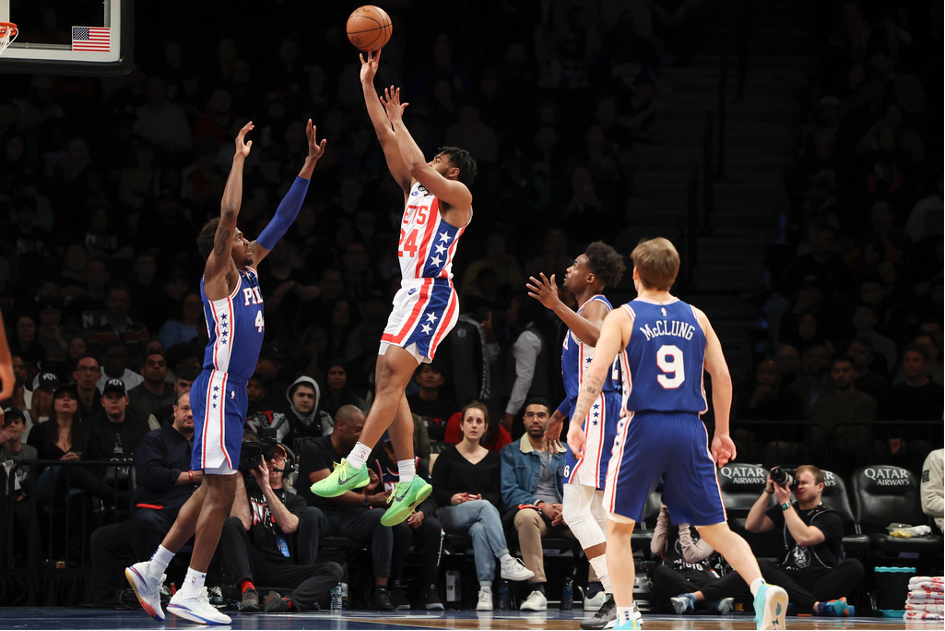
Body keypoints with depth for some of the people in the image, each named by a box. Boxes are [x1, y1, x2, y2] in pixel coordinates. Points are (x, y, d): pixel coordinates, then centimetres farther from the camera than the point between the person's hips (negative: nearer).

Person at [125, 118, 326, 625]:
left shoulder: (247, 270, 17)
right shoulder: (218, 273, -6)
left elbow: (282, 220, 18)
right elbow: (228, 213, -20)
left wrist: (310, 164, 15)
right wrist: (239, 158, -14)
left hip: (232, 391, 9)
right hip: (218, 388, -9)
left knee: (213, 491, 11)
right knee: (221, 491, -10)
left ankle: (151, 571, 16)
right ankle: (191, 593, -8)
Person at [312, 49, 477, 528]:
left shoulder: (458, 196, -2)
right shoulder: (416, 190, 20)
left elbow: (417, 165, -19)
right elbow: (386, 140, 17)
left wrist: (399, 122, -7)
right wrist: (368, 85, 12)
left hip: (432, 294, -9)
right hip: (410, 293, 9)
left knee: (392, 377, -17)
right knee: (387, 382, 2)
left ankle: (355, 465, -24)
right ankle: (408, 480, 3)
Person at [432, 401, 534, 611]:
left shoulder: (492, 459, 19)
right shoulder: (448, 456, 11)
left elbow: (497, 494, 9)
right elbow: (435, 491, 4)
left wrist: (482, 498, -13)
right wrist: (453, 498, -16)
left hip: (480, 518, 2)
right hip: (449, 514, -2)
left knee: (480, 529, -39)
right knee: (485, 507, -36)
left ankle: (485, 590, -52)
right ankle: (506, 561, -51)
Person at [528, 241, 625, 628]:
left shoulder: (596, 305, -7)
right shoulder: (589, 308, 24)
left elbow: (597, 336, -34)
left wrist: (556, 306, -40)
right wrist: (560, 414, 38)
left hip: (596, 412, -11)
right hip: (592, 411, 11)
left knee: (575, 510, -15)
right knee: (598, 515, 12)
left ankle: (617, 598, -22)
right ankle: (618, 600, 12)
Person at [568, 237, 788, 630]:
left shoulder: (622, 318, 0)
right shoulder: (695, 318, 11)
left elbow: (597, 372, -11)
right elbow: (722, 377, 9)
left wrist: (576, 422, -9)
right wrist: (722, 433, 17)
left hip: (642, 428, -3)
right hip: (689, 429, 3)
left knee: (618, 528, 10)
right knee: (715, 529, 7)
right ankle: (761, 589, -15)